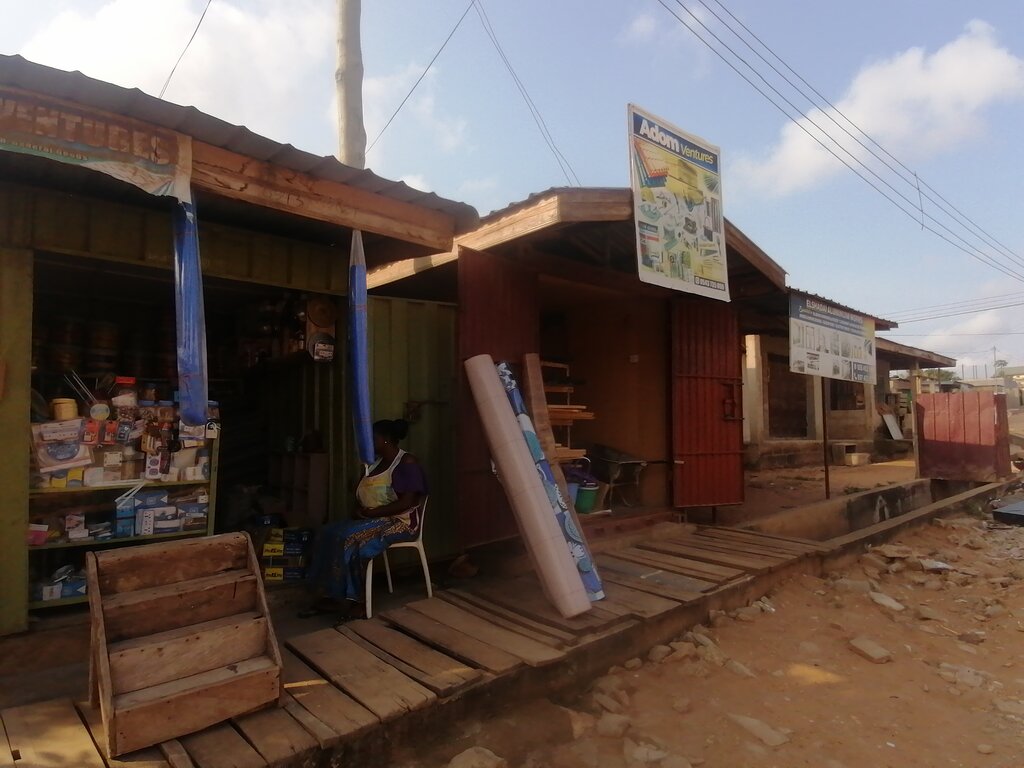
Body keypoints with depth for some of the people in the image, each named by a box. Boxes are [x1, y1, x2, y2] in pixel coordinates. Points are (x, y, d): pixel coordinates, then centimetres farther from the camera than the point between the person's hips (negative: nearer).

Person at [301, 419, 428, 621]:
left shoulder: (407, 463, -12)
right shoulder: (377, 462, 15)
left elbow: (406, 503, -20)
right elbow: (364, 494, 19)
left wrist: (371, 513, -21)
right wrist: (359, 509, -3)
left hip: (399, 522, -9)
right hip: (372, 520, 9)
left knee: (349, 538, -29)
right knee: (328, 533, -11)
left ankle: (353, 600, -17)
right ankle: (330, 596, -12)